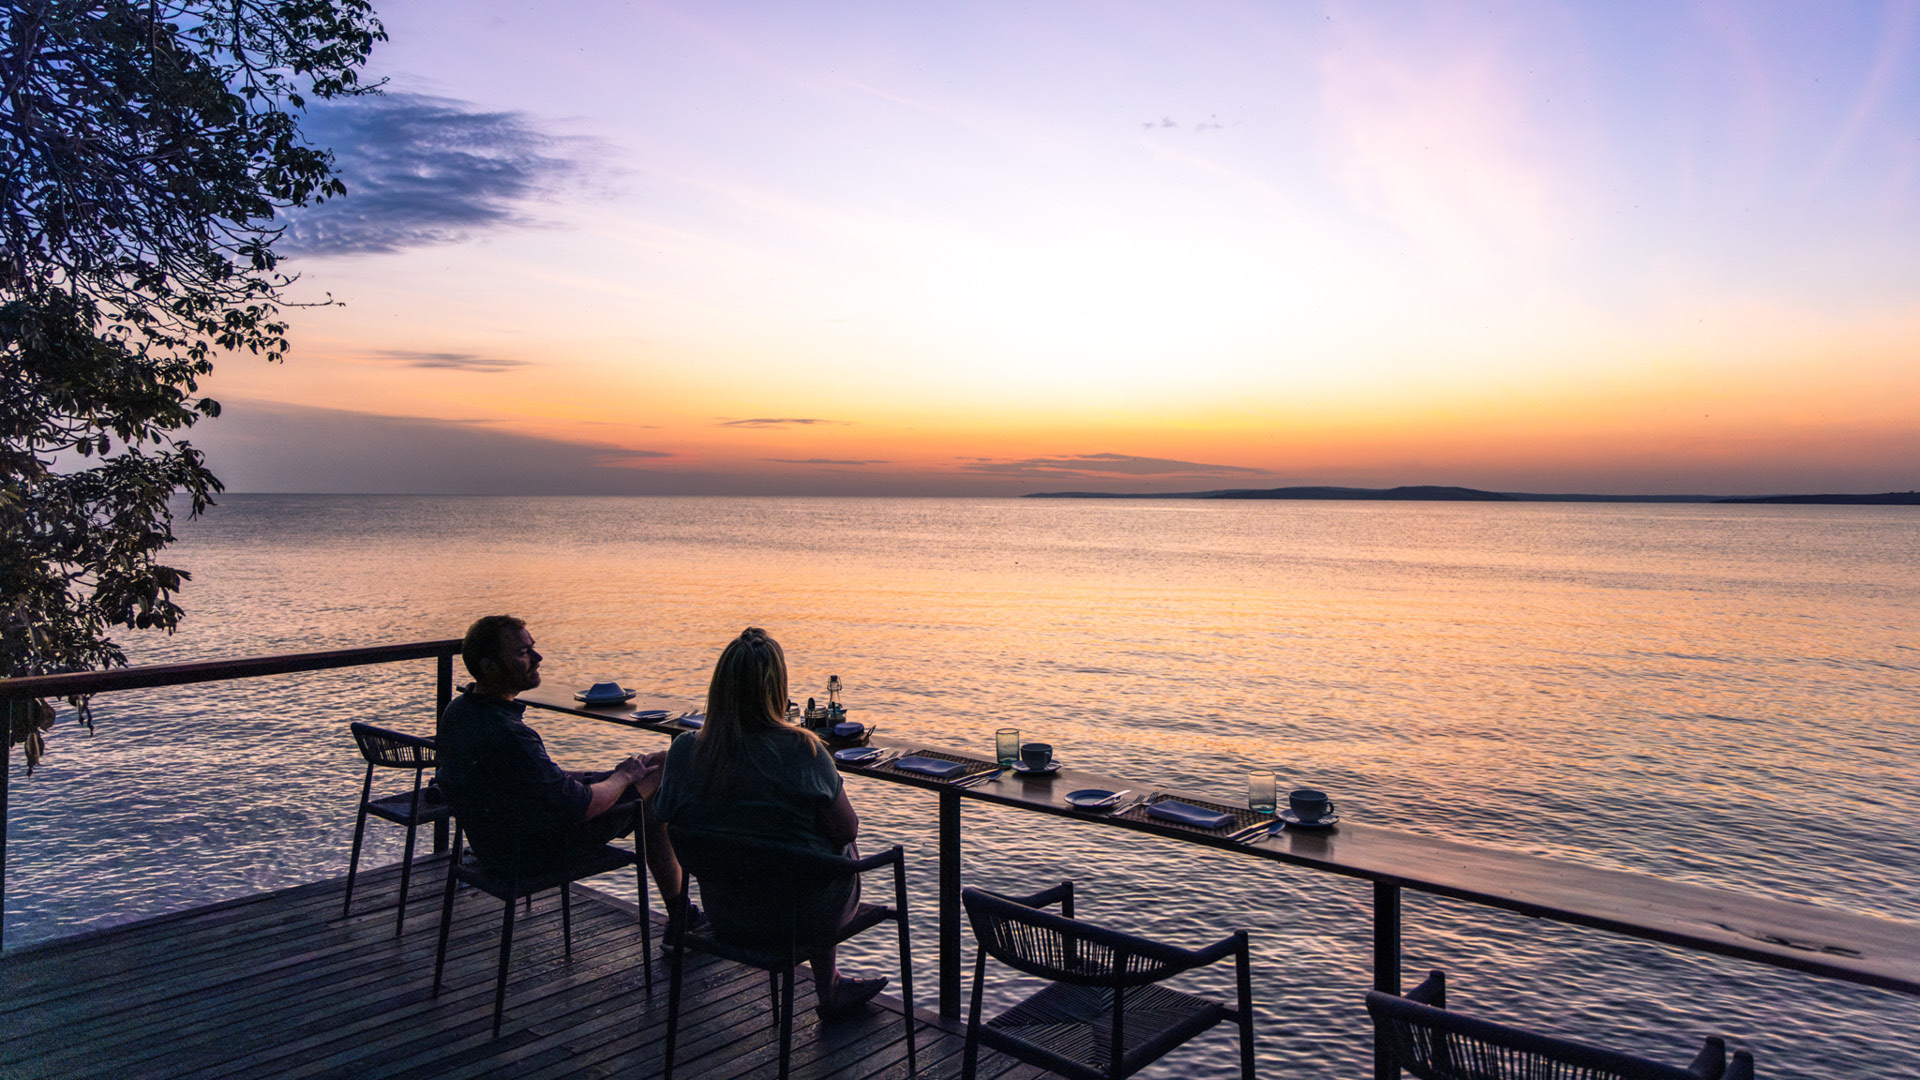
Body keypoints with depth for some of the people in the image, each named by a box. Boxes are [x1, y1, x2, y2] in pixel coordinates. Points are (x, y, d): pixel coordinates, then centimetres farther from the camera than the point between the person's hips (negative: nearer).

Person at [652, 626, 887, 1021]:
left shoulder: (684, 751, -13)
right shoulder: (803, 752, -24)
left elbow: (664, 820, 3)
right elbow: (846, 829, -12)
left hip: (724, 913, 4)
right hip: (799, 917, -4)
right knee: (841, 852, 27)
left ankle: (831, 988, 42)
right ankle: (829, 990, 41)